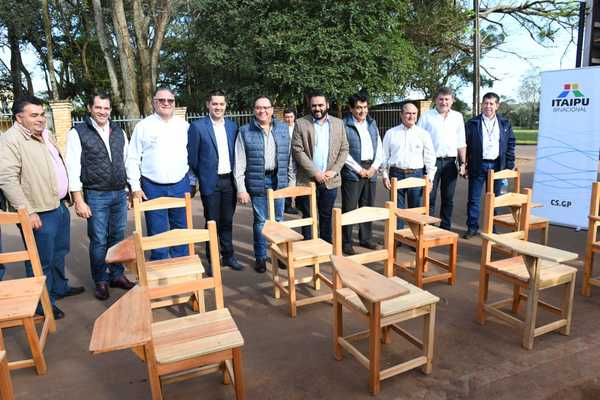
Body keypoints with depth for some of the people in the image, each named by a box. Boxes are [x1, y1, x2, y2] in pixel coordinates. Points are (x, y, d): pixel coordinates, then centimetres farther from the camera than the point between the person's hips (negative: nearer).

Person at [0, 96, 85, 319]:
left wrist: (68, 194, 21)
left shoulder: (45, 134, 12)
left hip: (59, 206, 9)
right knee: (42, 260, 3)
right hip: (40, 213, -8)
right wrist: (27, 211, -23)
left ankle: (59, 287, 40)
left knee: (59, 252, 22)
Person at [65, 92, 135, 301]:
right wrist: (78, 201, -11)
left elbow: (127, 161, 14)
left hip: (120, 194, 4)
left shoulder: (119, 132, 9)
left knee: (117, 237, 13)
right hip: (95, 196, -4)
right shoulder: (78, 133, -4)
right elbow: (73, 168, -7)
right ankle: (101, 281, 20)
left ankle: (117, 275, 28)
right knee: (99, 241, 4)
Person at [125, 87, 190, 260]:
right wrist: (135, 187, -6)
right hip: (153, 188, -2)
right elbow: (132, 159, 0)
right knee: (157, 232, 5)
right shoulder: (143, 126, 0)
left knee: (181, 229, 12)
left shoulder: (184, 125, 7)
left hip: (180, 185, 2)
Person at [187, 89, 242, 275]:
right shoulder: (197, 126, -6)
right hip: (210, 182, -4)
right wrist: (200, 178, 1)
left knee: (227, 221, 13)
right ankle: (212, 261, 18)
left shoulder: (232, 126, 7)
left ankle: (228, 256, 27)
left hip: (229, 180, 4)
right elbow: (192, 156, -2)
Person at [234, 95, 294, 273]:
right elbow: (239, 163, -4)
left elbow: (289, 157, 8)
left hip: (279, 180, 2)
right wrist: (241, 189, -8)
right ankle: (260, 257, 19)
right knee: (260, 221, 4)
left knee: (278, 219, 10)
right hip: (257, 182, -2)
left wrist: (291, 180, 5)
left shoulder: (283, 129, 6)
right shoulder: (245, 131, -2)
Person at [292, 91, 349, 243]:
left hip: (330, 180, 2)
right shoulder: (301, 124, -2)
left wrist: (334, 171, -7)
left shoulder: (338, 123, 7)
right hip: (307, 179, -2)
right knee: (308, 217, 6)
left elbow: (344, 149, 6)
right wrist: (315, 173, -14)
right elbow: (297, 151, -8)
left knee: (326, 216, 13)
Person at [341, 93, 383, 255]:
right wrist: (359, 169, -11)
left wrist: (374, 167, -1)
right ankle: (346, 243, 7)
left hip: (371, 170, 6)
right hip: (352, 171, -5)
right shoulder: (344, 125, -6)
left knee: (368, 207, 12)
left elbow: (379, 148, 13)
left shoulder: (372, 123, 13)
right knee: (349, 208, -2)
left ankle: (366, 238, 26)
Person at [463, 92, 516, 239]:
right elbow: (465, 145, 1)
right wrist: (464, 165, -5)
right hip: (477, 166, -2)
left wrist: (509, 166, 2)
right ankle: (472, 227, 12)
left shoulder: (505, 124, 9)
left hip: (497, 166, 2)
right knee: (474, 199, 1)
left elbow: (510, 145, 9)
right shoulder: (472, 123, 3)